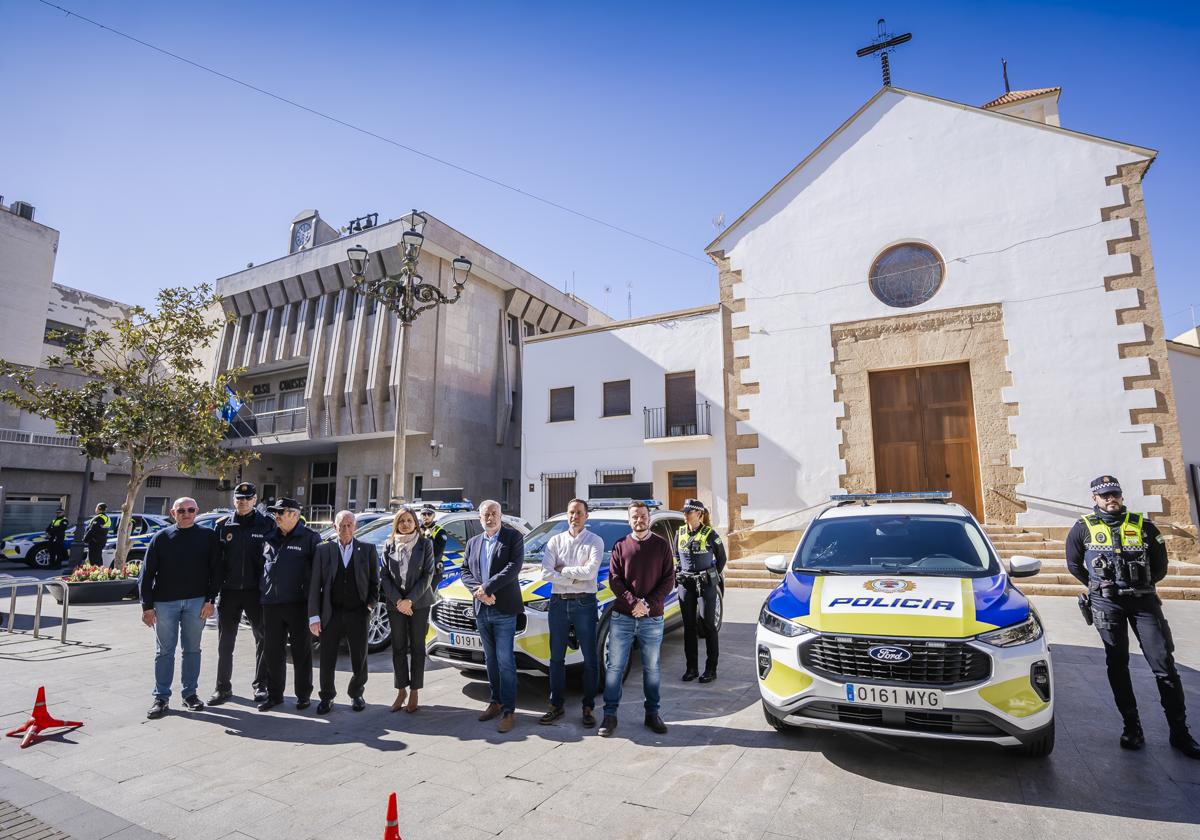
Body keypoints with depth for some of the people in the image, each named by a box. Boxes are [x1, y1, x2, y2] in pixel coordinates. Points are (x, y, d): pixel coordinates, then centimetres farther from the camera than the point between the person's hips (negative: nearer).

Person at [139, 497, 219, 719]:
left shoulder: (208, 536, 2)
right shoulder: (161, 538, 2)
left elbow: (214, 570, 1)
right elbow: (147, 573, 2)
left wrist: (210, 600, -6)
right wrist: (147, 606, -4)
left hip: (196, 601, 0)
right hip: (165, 602, 0)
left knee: (192, 649, 9)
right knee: (164, 651, 7)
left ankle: (190, 693, 20)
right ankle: (161, 697, 17)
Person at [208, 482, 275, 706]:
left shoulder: (266, 524, -2)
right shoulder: (223, 525, 5)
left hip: (255, 590, -2)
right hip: (228, 591, 2)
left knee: (263, 639, 6)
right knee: (225, 642, 10)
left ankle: (261, 685, 20)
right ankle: (223, 687, 23)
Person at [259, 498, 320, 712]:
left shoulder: (310, 538, -4)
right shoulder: (270, 539, 14)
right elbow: (262, 567, 22)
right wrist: (261, 594, 15)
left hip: (298, 604, -5)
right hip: (271, 604, 5)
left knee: (302, 651, 5)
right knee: (272, 651, 11)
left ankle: (303, 694, 17)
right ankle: (274, 694, 25)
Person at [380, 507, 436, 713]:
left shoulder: (425, 543, -3)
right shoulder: (389, 545, 3)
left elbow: (428, 574, -6)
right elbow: (384, 575, 2)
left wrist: (410, 600, -12)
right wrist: (398, 600, -9)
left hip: (419, 602, -2)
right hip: (395, 603, 2)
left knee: (417, 647, 4)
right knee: (398, 647, 7)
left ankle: (414, 692, 14)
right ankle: (401, 690, 20)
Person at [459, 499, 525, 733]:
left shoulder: (513, 537, -4)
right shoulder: (473, 542, 13)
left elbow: (513, 567, -15)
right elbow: (465, 571, 8)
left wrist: (487, 587, -18)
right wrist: (478, 591, -10)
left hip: (504, 610, -5)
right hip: (481, 610, 5)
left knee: (505, 660, -4)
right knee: (491, 659, 16)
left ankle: (508, 711, 4)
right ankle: (495, 702, 28)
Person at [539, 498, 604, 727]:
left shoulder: (595, 541, -1)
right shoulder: (555, 541, 7)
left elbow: (591, 571, -17)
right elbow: (546, 573, -6)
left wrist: (563, 569, -9)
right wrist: (575, 578, -12)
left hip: (584, 603, -3)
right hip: (558, 603, 3)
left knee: (590, 658, 4)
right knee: (556, 657, 12)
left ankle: (589, 707, 19)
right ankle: (556, 706, 25)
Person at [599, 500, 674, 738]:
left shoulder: (662, 545, 4)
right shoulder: (620, 546, 5)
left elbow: (669, 580, 0)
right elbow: (614, 579, -1)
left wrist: (648, 604, -11)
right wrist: (633, 602, -14)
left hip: (652, 618, 0)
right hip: (622, 617, 0)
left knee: (652, 668, 10)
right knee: (615, 667, 4)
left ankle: (652, 714, 25)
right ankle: (609, 715, 15)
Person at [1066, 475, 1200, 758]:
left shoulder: (1143, 525, 4)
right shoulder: (1083, 528, 0)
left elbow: (1159, 565, 12)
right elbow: (1074, 564, 12)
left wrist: (1142, 584, 10)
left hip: (1144, 601, 1)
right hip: (1106, 604, -1)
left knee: (1164, 664, 0)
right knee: (1117, 665, 6)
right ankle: (1131, 726, 16)